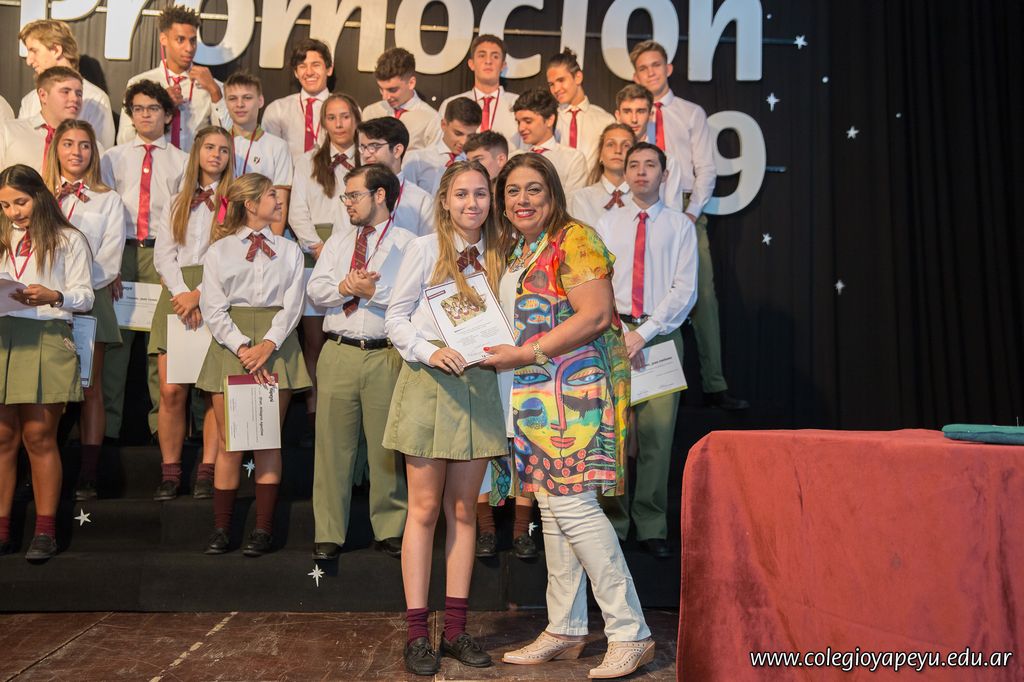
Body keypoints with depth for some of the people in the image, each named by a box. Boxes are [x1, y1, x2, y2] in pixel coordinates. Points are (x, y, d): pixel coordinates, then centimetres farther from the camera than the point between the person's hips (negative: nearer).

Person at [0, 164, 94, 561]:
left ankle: (45, 530, 3)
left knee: (39, 435, -3)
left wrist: (52, 296, -17)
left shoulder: (69, 240, 6)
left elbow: (85, 297, 1)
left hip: (46, 339, -4)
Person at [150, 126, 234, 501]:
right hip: (178, 294, 3)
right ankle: (170, 472, 4)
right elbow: (163, 254, 10)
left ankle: (208, 471, 1)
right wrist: (181, 294, -7)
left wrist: (200, 294, -11)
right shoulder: (178, 203, 21)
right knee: (171, 389, -4)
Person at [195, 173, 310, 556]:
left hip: (276, 346, 1)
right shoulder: (219, 251, 9)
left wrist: (268, 345, -12)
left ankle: (264, 528, 7)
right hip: (230, 345, -1)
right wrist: (243, 349, -13)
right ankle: (221, 528, 10)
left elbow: (293, 305, 3)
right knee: (228, 442, 0)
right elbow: (213, 309, 1)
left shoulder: (290, 251, 14)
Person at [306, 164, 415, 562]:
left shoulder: (407, 243, 2)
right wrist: (343, 288, -8)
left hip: (387, 355, -4)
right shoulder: (337, 242, 19)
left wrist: (373, 292, -15)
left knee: (386, 446, 3)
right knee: (332, 444, 5)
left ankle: (390, 530, 17)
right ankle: (329, 534, 15)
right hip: (338, 353, 4)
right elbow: (314, 290, 10)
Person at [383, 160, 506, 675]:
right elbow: (396, 317, -2)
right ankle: (417, 632, 9)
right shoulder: (424, 249, 1)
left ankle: (455, 628, 17)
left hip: (480, 384, 3)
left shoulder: (497, 256, 10)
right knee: (424, 508, 1)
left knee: (463, 510, 8)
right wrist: (430, 351, -17)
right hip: (429, 382, -3)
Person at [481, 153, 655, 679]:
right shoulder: (517, 253, 19)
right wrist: (498, 350, 9)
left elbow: (596, 315, -17)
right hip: (536, 394, 9)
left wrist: (526, 354, -16)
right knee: (552, 507, 10)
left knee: (572, 504, -12)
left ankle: (631, 633, -1)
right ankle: (564, 631, 21)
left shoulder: (574, 239, -7)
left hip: (574, 388, -9)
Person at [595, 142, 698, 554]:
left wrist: (644, 333, -11)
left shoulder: (680, 226, 8)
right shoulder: (607, 224, 13)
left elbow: (685, 290, -1)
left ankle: (652, 527, 6)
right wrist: (619, 335, -7)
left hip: (661, 335, -1)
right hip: (614, 333, 1)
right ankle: (613, 522, 8)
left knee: (657, 433, -3)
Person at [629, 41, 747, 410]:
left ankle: (714, 385, -4)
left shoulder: (692, 114, 12)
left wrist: (690, 213, -8)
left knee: (702, 295, -7)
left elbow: (706, 169, 5)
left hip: (687, 210, 0)